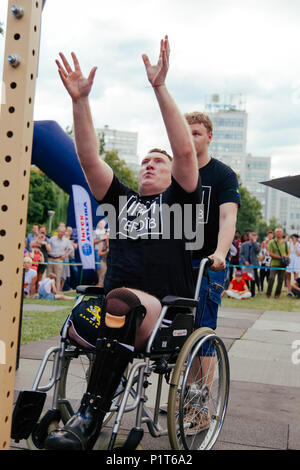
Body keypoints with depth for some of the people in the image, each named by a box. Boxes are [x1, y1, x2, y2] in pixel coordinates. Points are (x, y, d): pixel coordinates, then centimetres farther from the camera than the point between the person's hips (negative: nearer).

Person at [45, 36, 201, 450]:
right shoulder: (121, 199, 22)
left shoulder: (179, 199, 13)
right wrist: (80, 100, 1)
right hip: (117, 309, 3)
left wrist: (160, 88, -9)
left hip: (165, 312, -3)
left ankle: (90, 417, -36)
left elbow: (186, 150, -4)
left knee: (122, 300, -37)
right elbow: (89, 158, 11)